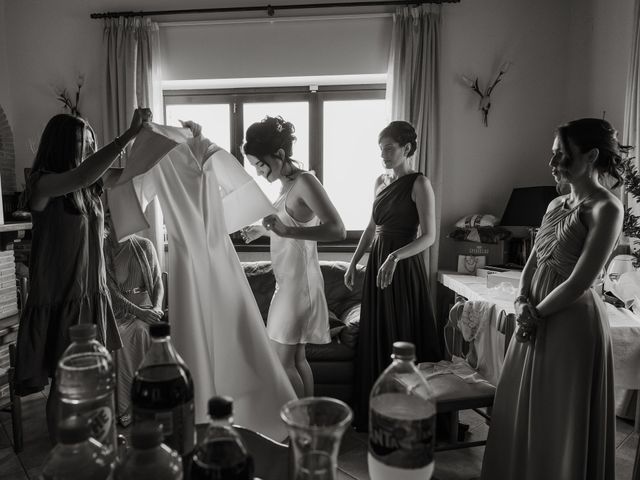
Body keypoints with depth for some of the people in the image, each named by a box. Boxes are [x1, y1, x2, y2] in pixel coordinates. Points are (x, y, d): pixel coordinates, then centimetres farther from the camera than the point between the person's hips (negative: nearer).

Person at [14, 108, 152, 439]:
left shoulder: (87, 188, 7)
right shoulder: (42, 183, -17)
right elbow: (81, 176, -34)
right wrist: (130, 134, -35)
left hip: (92, 294, 6)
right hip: (60, 299, -6)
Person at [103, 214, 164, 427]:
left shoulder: (144, 245, 5)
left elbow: (158, 282, 5)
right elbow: (111, 292, -7)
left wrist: (157, 307, -14)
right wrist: (139, 312, -20)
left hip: (146, 307, 0)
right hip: (116, 310, 0)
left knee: (140, 332, -30)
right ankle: (124, 407, -20)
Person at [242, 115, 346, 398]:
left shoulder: (305, 182, -15)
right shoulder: (287, 184, 12)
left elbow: (338, 231, -26)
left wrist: (287, 231, -34)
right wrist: (262, 231, 29)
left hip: (299, 282, -9)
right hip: (288, 281, 9)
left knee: (281, 361, -3)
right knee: (297, 357, 15)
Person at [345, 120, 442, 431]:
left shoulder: (419, 184, -9)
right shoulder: (380, 182, 12)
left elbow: (429, 236, -16)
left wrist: (394, 257, -29)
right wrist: (353, 263, 14)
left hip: (403, 267, -7)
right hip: (377, 263, 7)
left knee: (402, 340, 2)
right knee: (375, 338, 12)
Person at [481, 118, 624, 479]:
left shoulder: (606, 209, -13)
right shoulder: (557, 204, 10)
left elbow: (579, 283, -19)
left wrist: (536, 314, -9)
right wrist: (523, 303, -3)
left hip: (573, 321, -7)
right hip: (537, 319, 8)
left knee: (561, 421, 7)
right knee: (523, 412, 17)